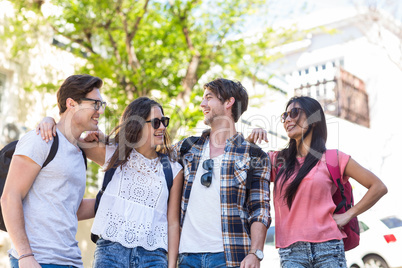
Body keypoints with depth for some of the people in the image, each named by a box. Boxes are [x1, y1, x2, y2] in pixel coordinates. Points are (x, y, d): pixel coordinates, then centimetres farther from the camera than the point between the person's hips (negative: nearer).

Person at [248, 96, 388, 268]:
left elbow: (379, 187, 9)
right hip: (290, 253, 2)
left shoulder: (332, 158, 8)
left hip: (327, 249, -1)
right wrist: (251, 140, 0)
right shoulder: (277, 160, 15)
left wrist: (348, 215, 2)